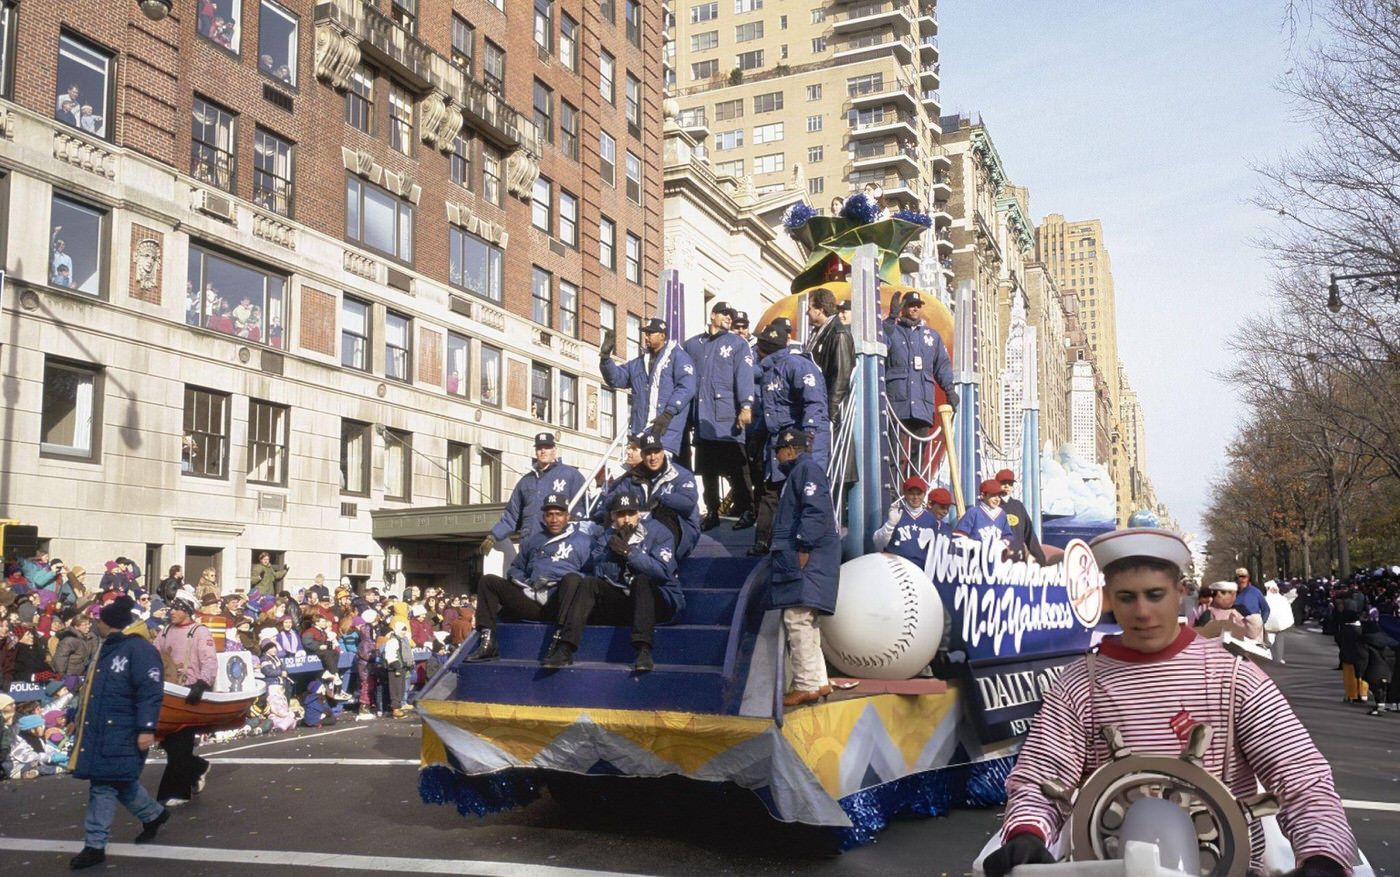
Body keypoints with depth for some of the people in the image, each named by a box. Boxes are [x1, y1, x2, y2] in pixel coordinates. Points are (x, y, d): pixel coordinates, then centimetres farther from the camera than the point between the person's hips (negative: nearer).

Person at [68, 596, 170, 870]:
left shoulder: (139, 649, -15)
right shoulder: (108, 648, 16)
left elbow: (150, 692, -19)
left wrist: (146, 728, -24)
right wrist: (80, 717, 30)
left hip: (122, 733, -9)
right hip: (99, 729, 9)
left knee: (103, 786, -6)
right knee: (120, 782, 15)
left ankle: (95, 846, 2)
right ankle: (154, 814, 35)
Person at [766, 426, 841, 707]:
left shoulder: (808, 468, -7)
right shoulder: (798, 471, 25)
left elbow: (815, 511, -20)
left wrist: (803, 549, -23)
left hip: (806, 558, -11)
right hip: (795, 556, 11)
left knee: (797, 619, -13)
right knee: (803, 621, 12)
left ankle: (807, 685, -12)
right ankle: (818, 681, 17)